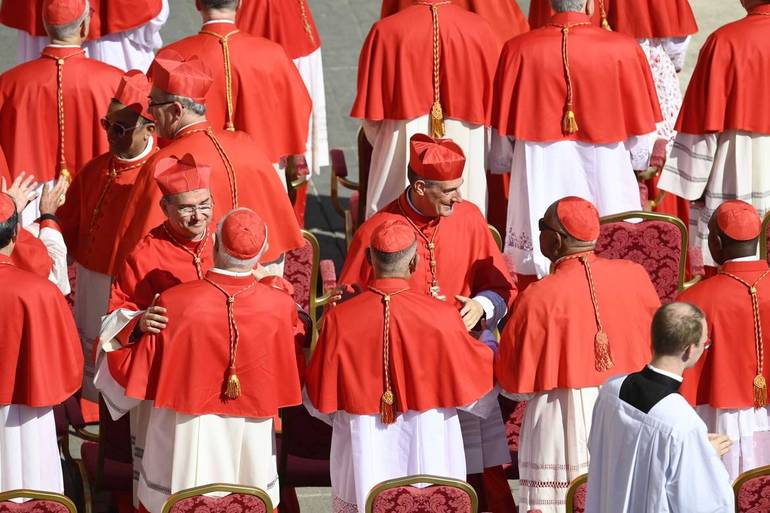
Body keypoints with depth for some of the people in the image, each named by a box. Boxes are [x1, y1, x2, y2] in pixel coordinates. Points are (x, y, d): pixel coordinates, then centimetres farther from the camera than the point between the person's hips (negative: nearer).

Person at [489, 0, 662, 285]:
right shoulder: (623, 51, -11)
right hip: (607, 184, 0)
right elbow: (641, 144, -2)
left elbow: (502, 146, 1)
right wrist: (640, 159, 19)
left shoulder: (518, 51, -8)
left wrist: (502, 162, 21)